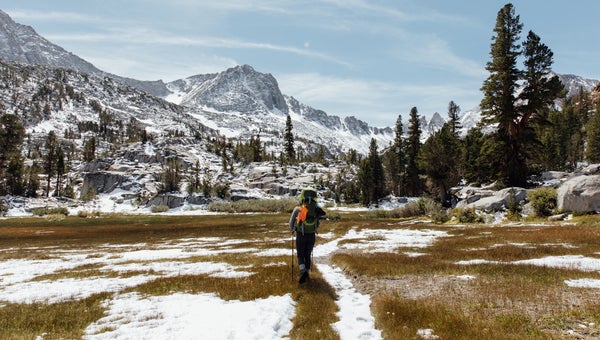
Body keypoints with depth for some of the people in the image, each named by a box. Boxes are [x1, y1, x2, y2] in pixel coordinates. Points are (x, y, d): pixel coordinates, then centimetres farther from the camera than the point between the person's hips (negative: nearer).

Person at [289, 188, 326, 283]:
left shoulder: (297, 209, -10)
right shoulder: (316, 209, -6)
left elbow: (291, 222, 3)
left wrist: (292, 230, 23)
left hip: (300, 236, -2)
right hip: (311, 236, 2)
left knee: (300, 255, 10)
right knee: (308, 255, 20)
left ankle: (303, 271, -14)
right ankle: (307, 274, 26)